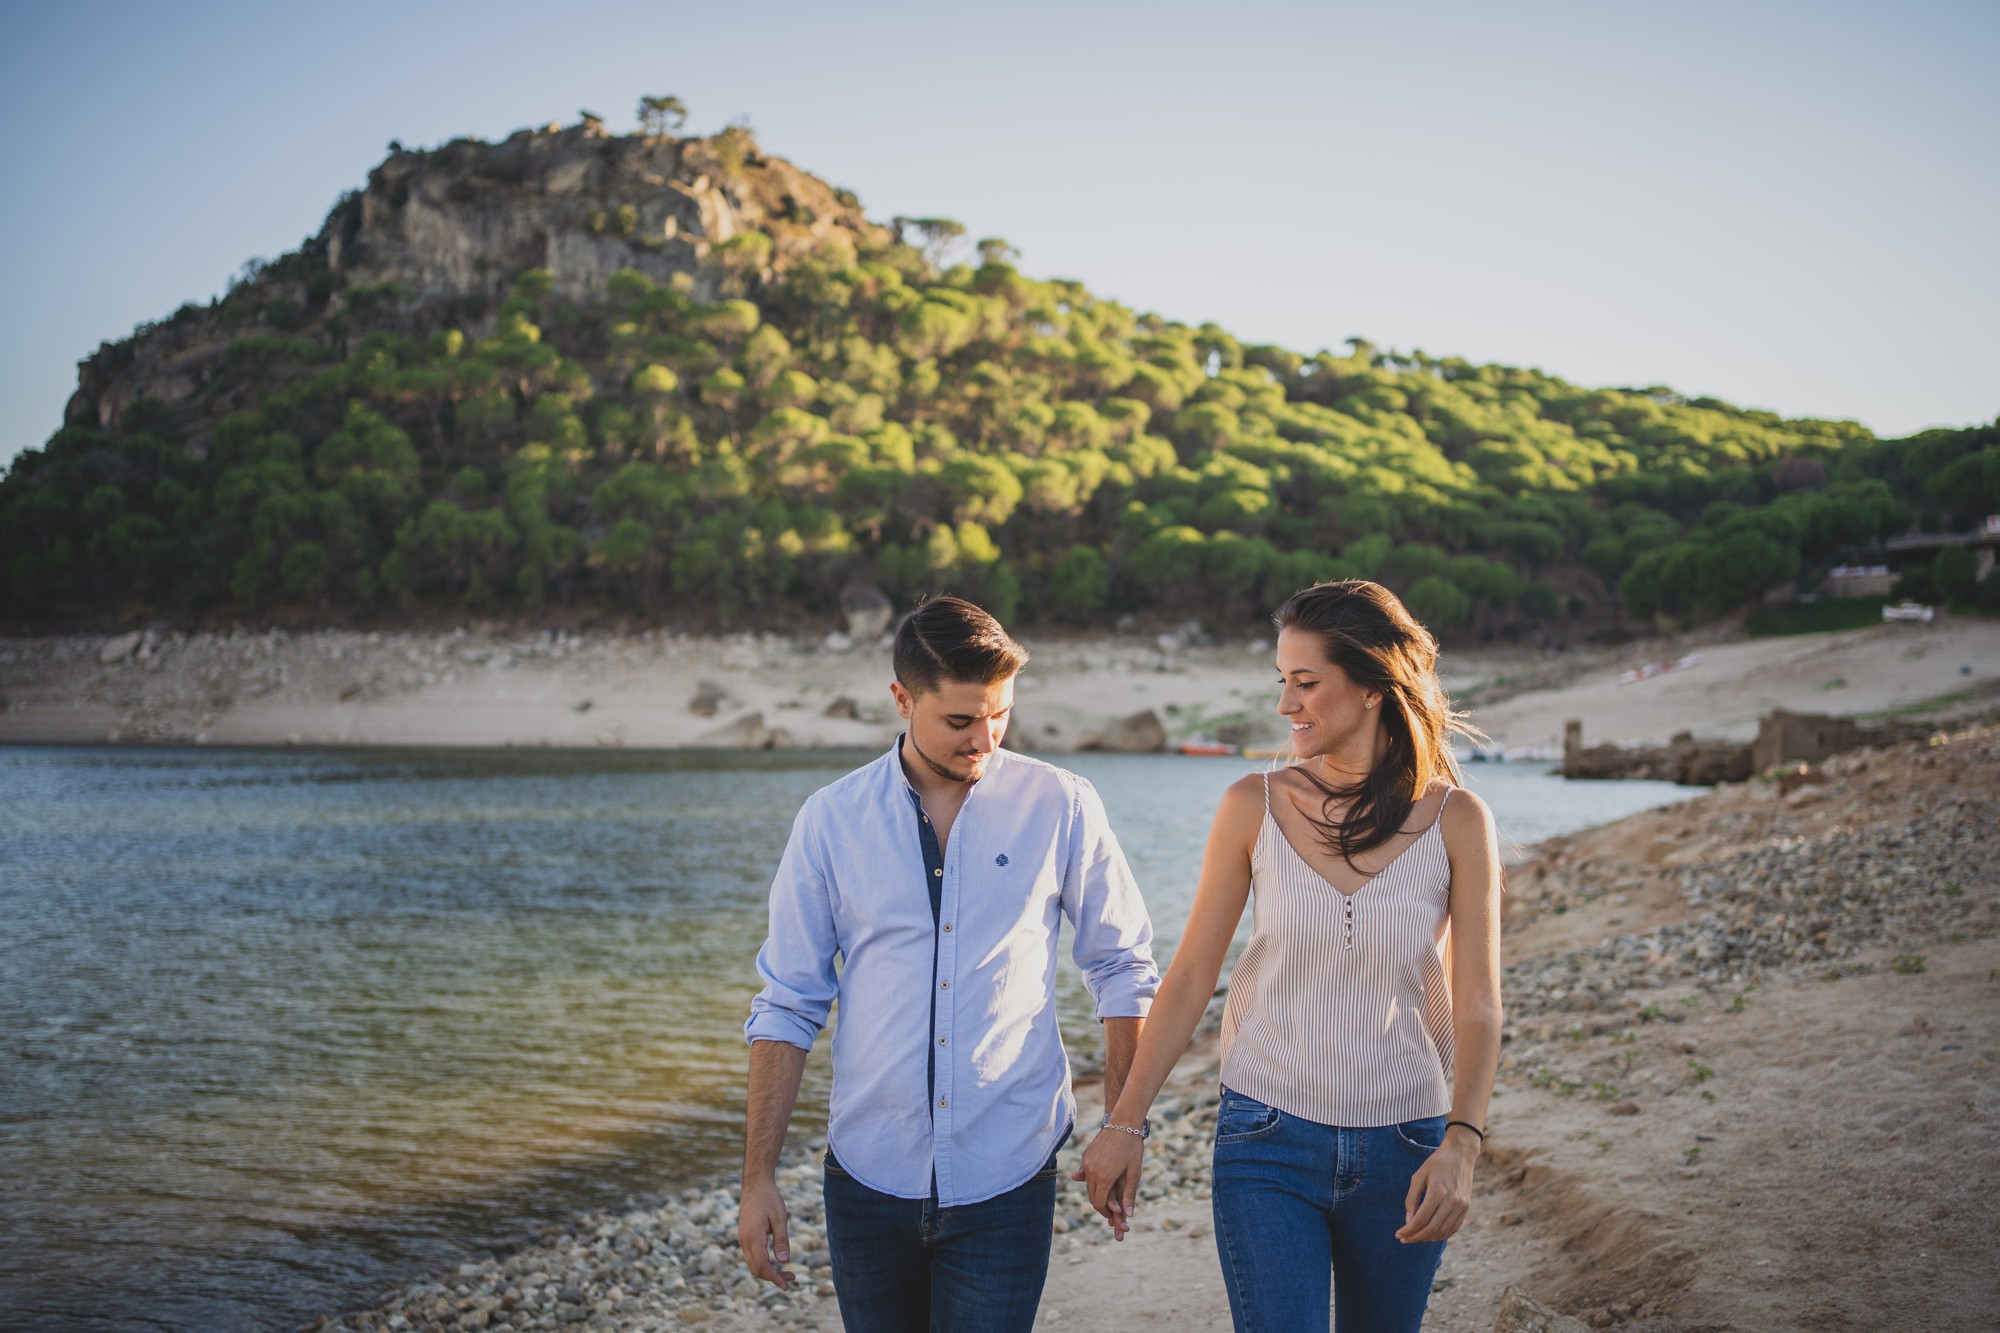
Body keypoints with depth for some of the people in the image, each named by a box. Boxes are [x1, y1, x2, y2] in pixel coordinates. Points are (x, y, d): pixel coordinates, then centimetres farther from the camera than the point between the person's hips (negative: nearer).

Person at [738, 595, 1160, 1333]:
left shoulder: (1061, 808, -4)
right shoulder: (832, 820, -1)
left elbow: (1122, 967, 6)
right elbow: (787, 1006, 2)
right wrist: (758, 1180, 0)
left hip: (1004, 1181, -1)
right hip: (868, 1178, 2)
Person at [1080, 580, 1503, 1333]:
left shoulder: (1456, 821, -5)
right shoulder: (1255, 807, -4)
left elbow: (1477, 1007, -5)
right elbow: (1191, 976, 1)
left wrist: (1461, 1145, -19)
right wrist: (1124, 1123, 0)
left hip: (1402, 1153, 1)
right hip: (1267, 1144, -1)